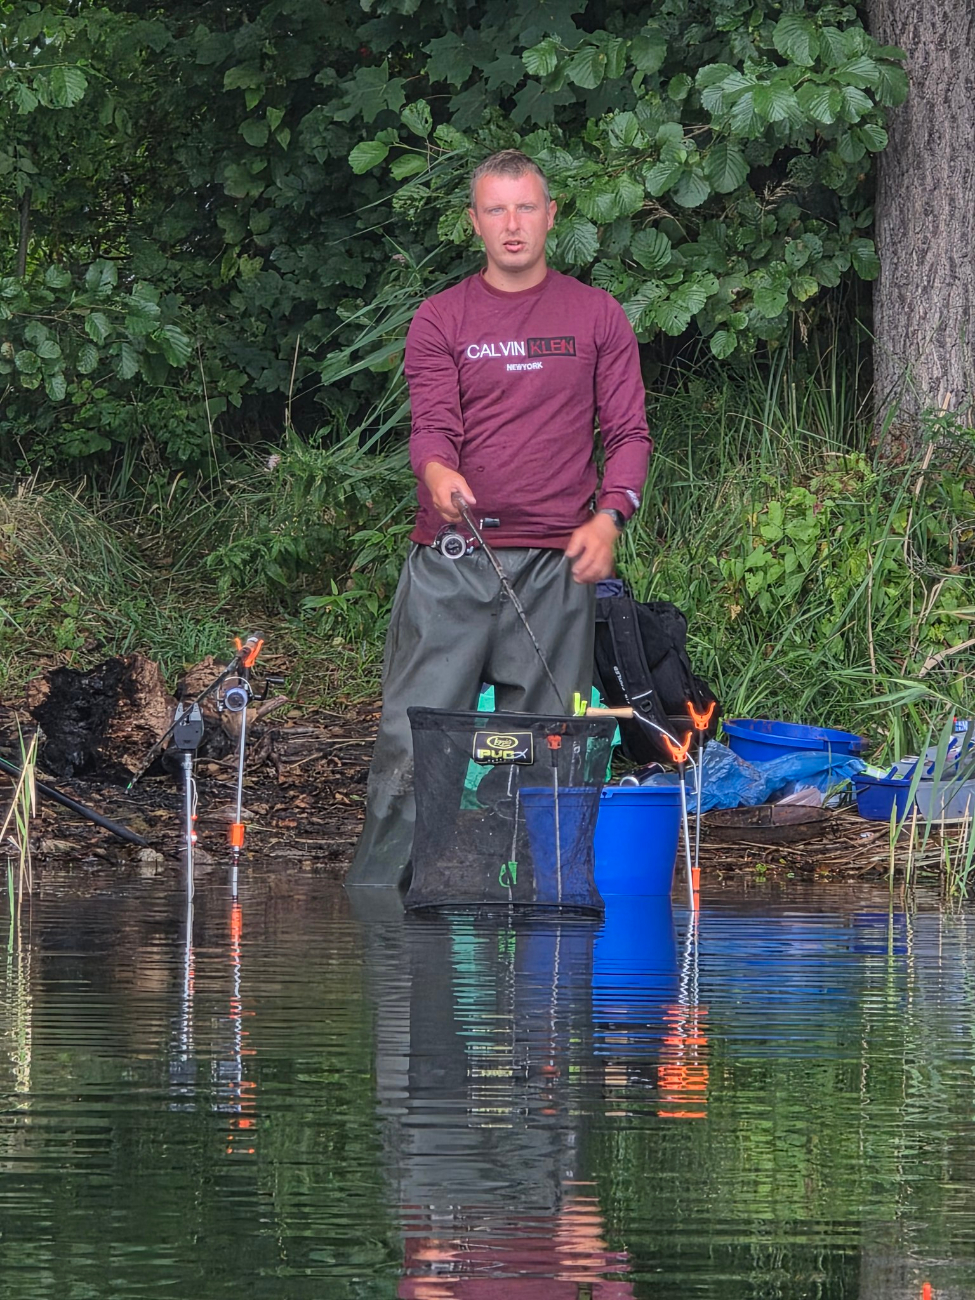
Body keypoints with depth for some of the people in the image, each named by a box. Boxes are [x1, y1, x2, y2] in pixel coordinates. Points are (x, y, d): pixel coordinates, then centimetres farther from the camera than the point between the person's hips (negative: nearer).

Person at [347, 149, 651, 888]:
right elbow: (432, 426, -2)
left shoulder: (596, 317, 11)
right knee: (413, 735, -6)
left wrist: (609, 516, -8)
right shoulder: (441, 321, 9)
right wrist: (438, 472, -26)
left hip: (556, 564, 1)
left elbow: (629, 432, 10)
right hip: (451, 560, -1)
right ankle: (376, 891, -4)